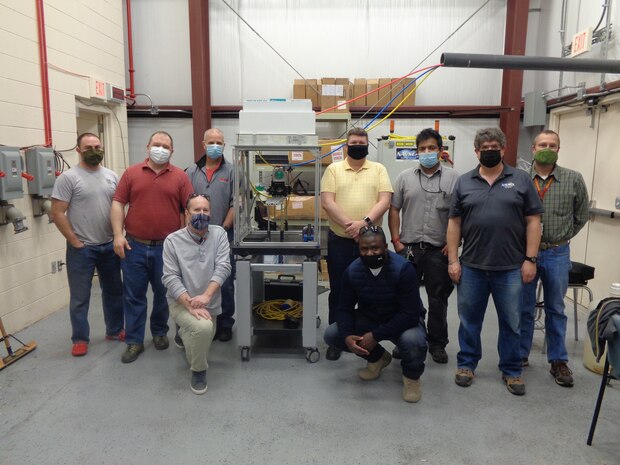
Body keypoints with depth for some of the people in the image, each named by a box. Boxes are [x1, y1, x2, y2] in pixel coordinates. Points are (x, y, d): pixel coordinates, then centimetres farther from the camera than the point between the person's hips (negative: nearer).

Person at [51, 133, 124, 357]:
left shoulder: (112, 176, 6)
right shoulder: (68, 177, -9)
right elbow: (57, 213, -12)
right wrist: (75, 242, -13)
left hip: (110, 246, 5)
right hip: (81, 248, -5)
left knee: (114, 291, 16)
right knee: (80, 297, 6)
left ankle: (115, 330, 32)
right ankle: (80, 339, 21)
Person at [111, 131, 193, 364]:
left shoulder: (180, 177, 1)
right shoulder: (131, 173, 4)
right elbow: (118, 204, 2)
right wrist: (118, 235, -8)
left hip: (167, 248, 0)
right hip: (135, 246, 1)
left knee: (164, 294, 13)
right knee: (134, 295, 6)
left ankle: (160, 332, 33)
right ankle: (134, 341, 18)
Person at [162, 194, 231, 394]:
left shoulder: (219, 234, -6)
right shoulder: (172, 240, -10)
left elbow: (223, 267, -15)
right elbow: (171, 278, -15)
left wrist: (206, 296, -29)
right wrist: (191, 305, -26)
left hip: (210, 304, 4)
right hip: (182, 302, -4)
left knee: (202, 343, 20)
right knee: (203, 327, -32)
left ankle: (185, 333, 54)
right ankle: (199, 370, -5)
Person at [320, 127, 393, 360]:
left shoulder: (378, 169, 5)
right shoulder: (333, 169, 4)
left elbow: (385, 201, -5)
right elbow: (327, 202, -7)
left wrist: (365, 222, -21)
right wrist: (348, 224, -19)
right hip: (339, 240, 0)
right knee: (338, 291, 8)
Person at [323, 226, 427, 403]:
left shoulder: (403, 268, -27)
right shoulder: (352, 270, -14)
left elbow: (411, 313, -28)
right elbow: (344, 308, -7)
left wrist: (376, 335, -32)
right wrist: (347, 335, -28)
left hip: (403, 321, -4)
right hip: (369, 319, 5)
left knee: (412, 341, -38)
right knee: (331, 334, -13)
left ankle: (412, 376, -1)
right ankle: (377, 357, 13)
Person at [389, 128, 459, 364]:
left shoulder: (453, 178, 2)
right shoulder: (405, 177, 7)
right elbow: (394, 210, 7)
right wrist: (396, 240, 0)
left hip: (439, 250, -1)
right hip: (408, 248, 1)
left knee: (438, 300, 9)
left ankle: (437, 344, 23)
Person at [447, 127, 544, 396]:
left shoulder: (521, 180, 3)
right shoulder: (464, 182, 6)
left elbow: (533, 221, 1)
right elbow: (454, 223, 5)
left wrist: (530, 259, -5)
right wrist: (452, 260, -1)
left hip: (511, 268, -1)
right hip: (471, 266, 1)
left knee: (511, 322, 11)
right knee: (469, 320, 12)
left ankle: (511, 371, 27)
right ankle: (467, 364, 28)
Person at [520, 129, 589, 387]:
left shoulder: (574, 180, -2)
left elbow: (581, 215, 9)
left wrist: (561, 238, 8)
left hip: (557, 254, 1)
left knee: (556, 309, 12)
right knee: (524, 308, 10)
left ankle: (558, 361, 25)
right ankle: (520, 356, 25)